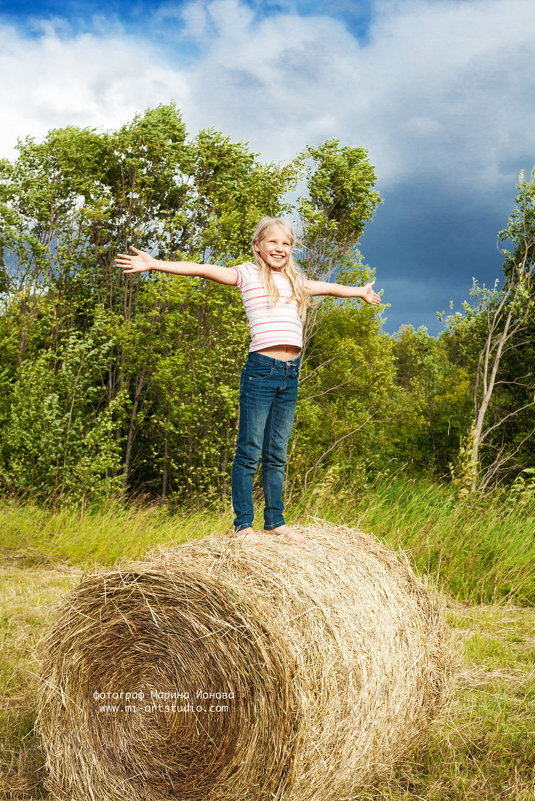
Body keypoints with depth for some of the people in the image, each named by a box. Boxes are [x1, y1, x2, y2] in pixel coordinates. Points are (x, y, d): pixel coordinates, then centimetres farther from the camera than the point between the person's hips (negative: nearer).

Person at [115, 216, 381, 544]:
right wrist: (153, 264, -11)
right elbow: (202, 269, -4)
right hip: (261, 369, -5)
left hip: (290, 374, 5)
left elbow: (329, 287, 37)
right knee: (249, 451, -2)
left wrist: (359, 291, 53)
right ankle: (243, 524, 5)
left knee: (277, 454, 11)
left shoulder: (296, 283, 19)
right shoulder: (248, 274, 4)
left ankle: (275, 521, 19)